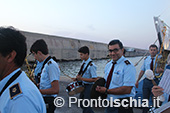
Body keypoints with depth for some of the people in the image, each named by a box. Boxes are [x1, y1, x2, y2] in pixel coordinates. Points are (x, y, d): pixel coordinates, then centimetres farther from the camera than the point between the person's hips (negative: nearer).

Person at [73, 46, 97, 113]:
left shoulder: (91, 65, -24)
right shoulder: (83, 62, 1)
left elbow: (94, 79, -24)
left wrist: (82, 79, -25)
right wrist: (77, 78, -1)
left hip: (89, 86, -9)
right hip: (84, 85, 9)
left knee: (85, 105, 3)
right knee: (81, 103, 22)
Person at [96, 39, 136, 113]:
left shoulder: (128, 66, -17)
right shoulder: (108, 65, 7)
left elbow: (127, 90, -23)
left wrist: (106, 91, -20)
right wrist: (100, 87, -7)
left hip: (122, 105, -6)